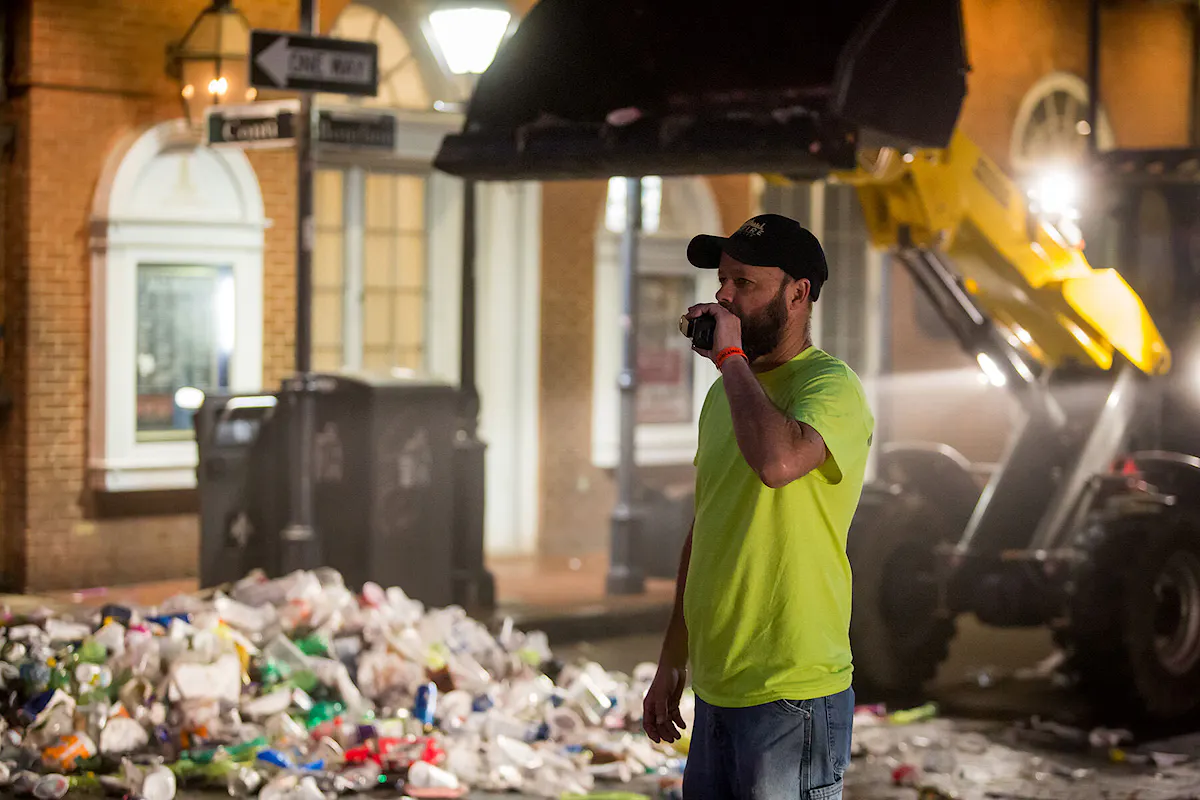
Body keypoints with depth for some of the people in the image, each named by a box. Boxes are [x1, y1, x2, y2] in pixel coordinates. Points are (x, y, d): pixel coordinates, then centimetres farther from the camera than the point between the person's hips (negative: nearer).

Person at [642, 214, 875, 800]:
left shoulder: (831, 385, -12)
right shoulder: (724, 393, 15)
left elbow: (779, 460, -35)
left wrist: (732, 357, -21)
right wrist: (672, 662, 21)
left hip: (792, 695, -8)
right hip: (716, 689, 8)